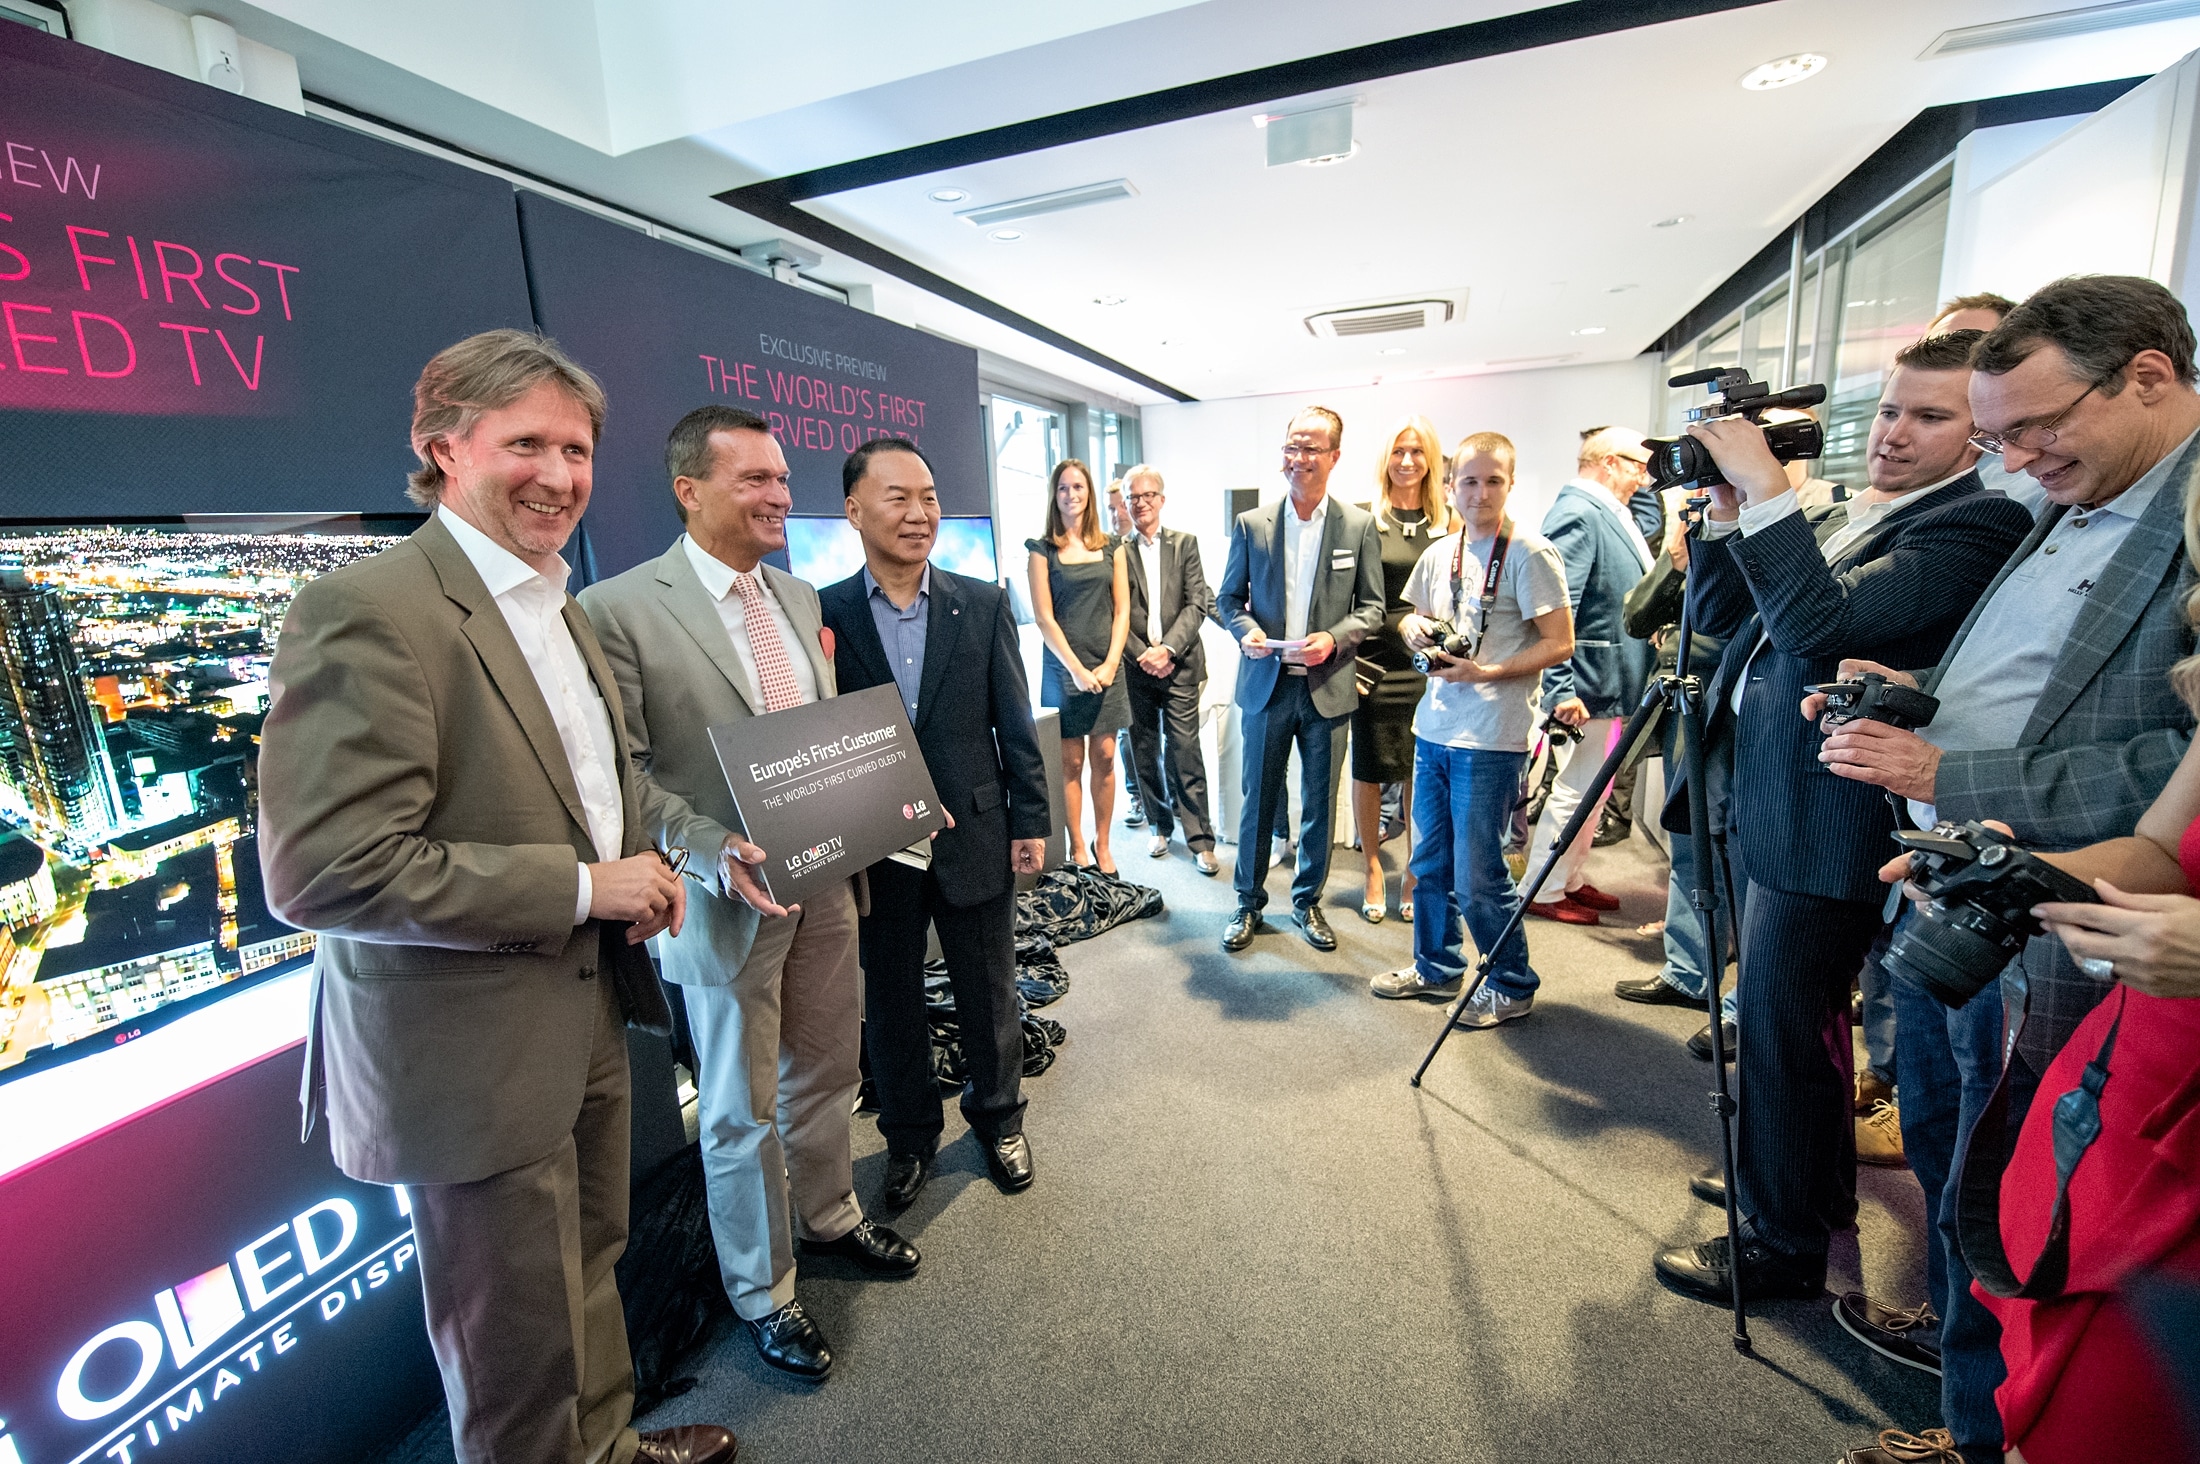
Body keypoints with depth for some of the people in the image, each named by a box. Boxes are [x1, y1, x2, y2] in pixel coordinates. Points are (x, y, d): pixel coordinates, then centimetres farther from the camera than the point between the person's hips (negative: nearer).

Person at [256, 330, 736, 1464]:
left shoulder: (560, 606, 9)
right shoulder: (367, 611, -20)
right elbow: (320, 871, -26)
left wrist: (640, 868, 0)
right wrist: (584, 888, -22)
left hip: (587, 1022, 9)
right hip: (472, 1062, -8)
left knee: (590, 1267, 28)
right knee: (521, 1348, 13)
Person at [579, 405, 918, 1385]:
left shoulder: (800, 598, 7)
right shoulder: (619, 609, -13)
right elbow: (624, 774, -13)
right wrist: (718, 855, -25)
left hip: (825, 884, 6)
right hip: (729, 901, -6)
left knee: (826, 1075, 23)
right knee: (744, 1114, 13)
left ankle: (829, 1218, 48)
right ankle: (761, 1295, 36)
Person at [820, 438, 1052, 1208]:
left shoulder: (984, 604, -2)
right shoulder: (824, 614, -5)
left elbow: (1015, 723, 0)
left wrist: (1032, 820, -1)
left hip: (974, 839, 1)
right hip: (874, 850, 0)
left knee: (989, 996, 17)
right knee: (890, 1005, 17)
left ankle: (998, 1116, 42)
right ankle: (909, 1135, 41)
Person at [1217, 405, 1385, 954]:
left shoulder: (1359, 525, 1)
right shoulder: (1251, 524, 2)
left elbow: (1372, 606, 3)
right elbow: (1228, 598, 8)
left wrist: (1333, 639, -15)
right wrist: (1246, 631, -13)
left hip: (1327, 688, 0)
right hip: (1265, 685, 0)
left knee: (1319, 804, 11)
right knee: (1258, 800, 9)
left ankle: (1308, 901, 29)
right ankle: (1249, 902, 26)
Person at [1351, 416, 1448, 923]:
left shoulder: (1448, 523, 9)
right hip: (1376, 660, -2)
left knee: (1423, 774, 8)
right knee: (1369, 769, 6)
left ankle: (1415, 873, 24)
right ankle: (1373, 871, 22)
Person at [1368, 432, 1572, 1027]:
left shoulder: (1529, 552, -8)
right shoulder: (1439, 552, 11)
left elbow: (1559, 643, -11)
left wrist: (1486, 672, -20)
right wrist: (1418, 631, 0)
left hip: (1491, 738, -7)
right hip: (1433, 728, 7)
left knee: (1477, 876, 0)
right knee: (1429, 862, 16)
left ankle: (1512, 985, 21)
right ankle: (1436, 968, 34)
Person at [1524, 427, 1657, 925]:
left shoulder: (1610, 513, 14)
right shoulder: (1577, 512, -16)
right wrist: (1560, 688, -28)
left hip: (1609, 678, 10)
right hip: (1587, 680, -10)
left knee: (1592, 789, 18)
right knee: (1573, 790, -2)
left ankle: (1571, 879, 31)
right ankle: (1544, 892, 12)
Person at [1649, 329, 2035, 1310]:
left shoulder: (1980, 526, -12)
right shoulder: (1834, 518, 14)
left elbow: (1825, 619, -26)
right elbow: (1719, 615, 12)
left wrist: (1766, 491, -23)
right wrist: (1727, 507, 0)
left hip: (1827, 822, -9)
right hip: (1764, 805, 9)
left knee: (1782, 1034, 1)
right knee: (1783, 1025, 22)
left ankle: (1781, 1245, 20)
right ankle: (1815, 1187, 42)